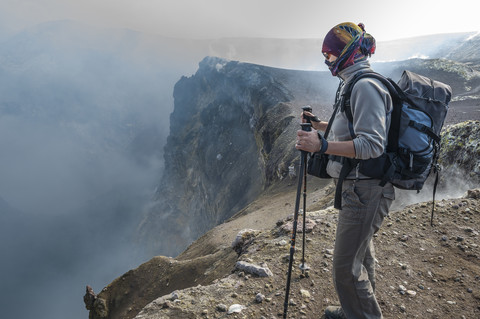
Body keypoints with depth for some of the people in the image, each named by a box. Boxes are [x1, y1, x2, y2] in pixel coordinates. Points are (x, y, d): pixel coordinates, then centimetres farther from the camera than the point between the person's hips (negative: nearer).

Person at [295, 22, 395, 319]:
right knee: (362, 254, 24)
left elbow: (372, 145, -27)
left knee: (346, 267, -2)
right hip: (360, 186, 11)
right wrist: (319, 124, 21)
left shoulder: (365, 86, -19)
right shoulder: (355, 85, 13)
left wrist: (322, 145, -33)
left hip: (365, 191, -11)